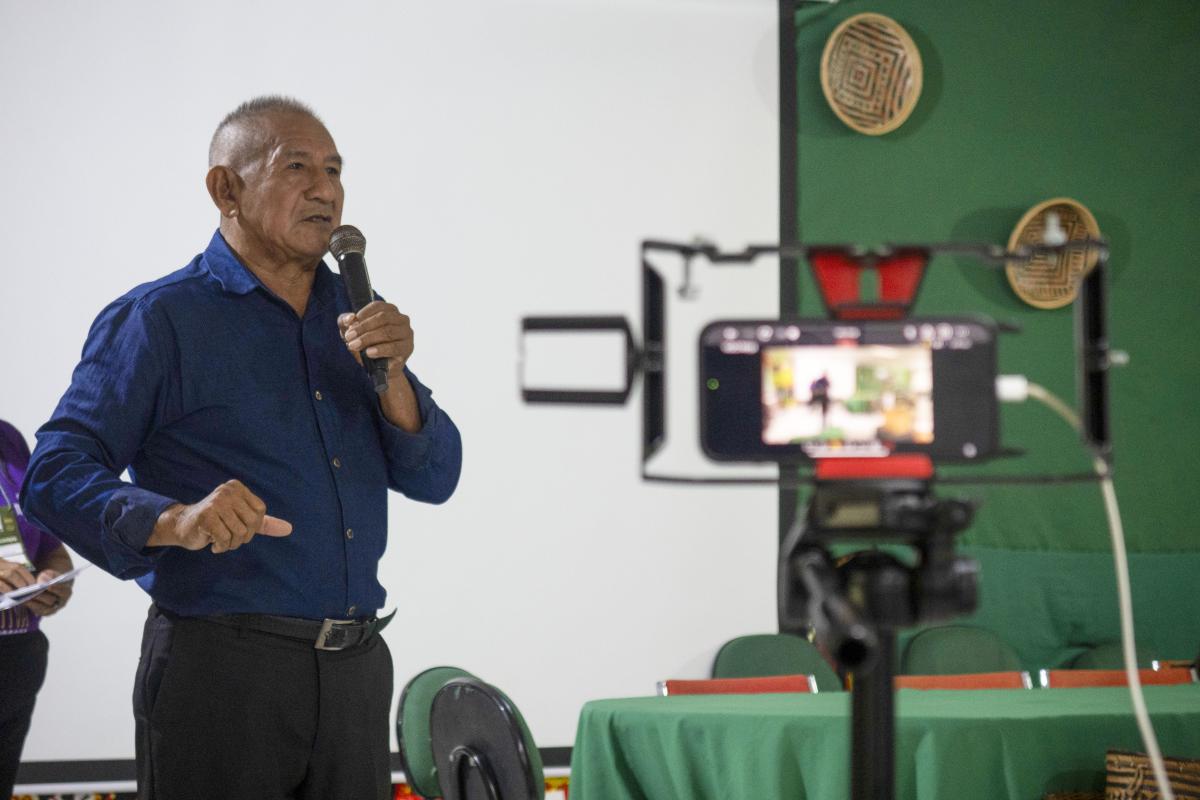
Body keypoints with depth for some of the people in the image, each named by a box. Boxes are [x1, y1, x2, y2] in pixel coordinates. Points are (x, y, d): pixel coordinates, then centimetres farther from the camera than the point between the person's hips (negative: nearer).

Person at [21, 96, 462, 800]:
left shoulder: (351, 314, 14)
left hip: (356, 672, 6)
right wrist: (177, 521, -29)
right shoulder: (159, 319, -4)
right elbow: (55, 475, -11)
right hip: (220, 667, -5)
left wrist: (391, 375, -8)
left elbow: (433, 479, 10)